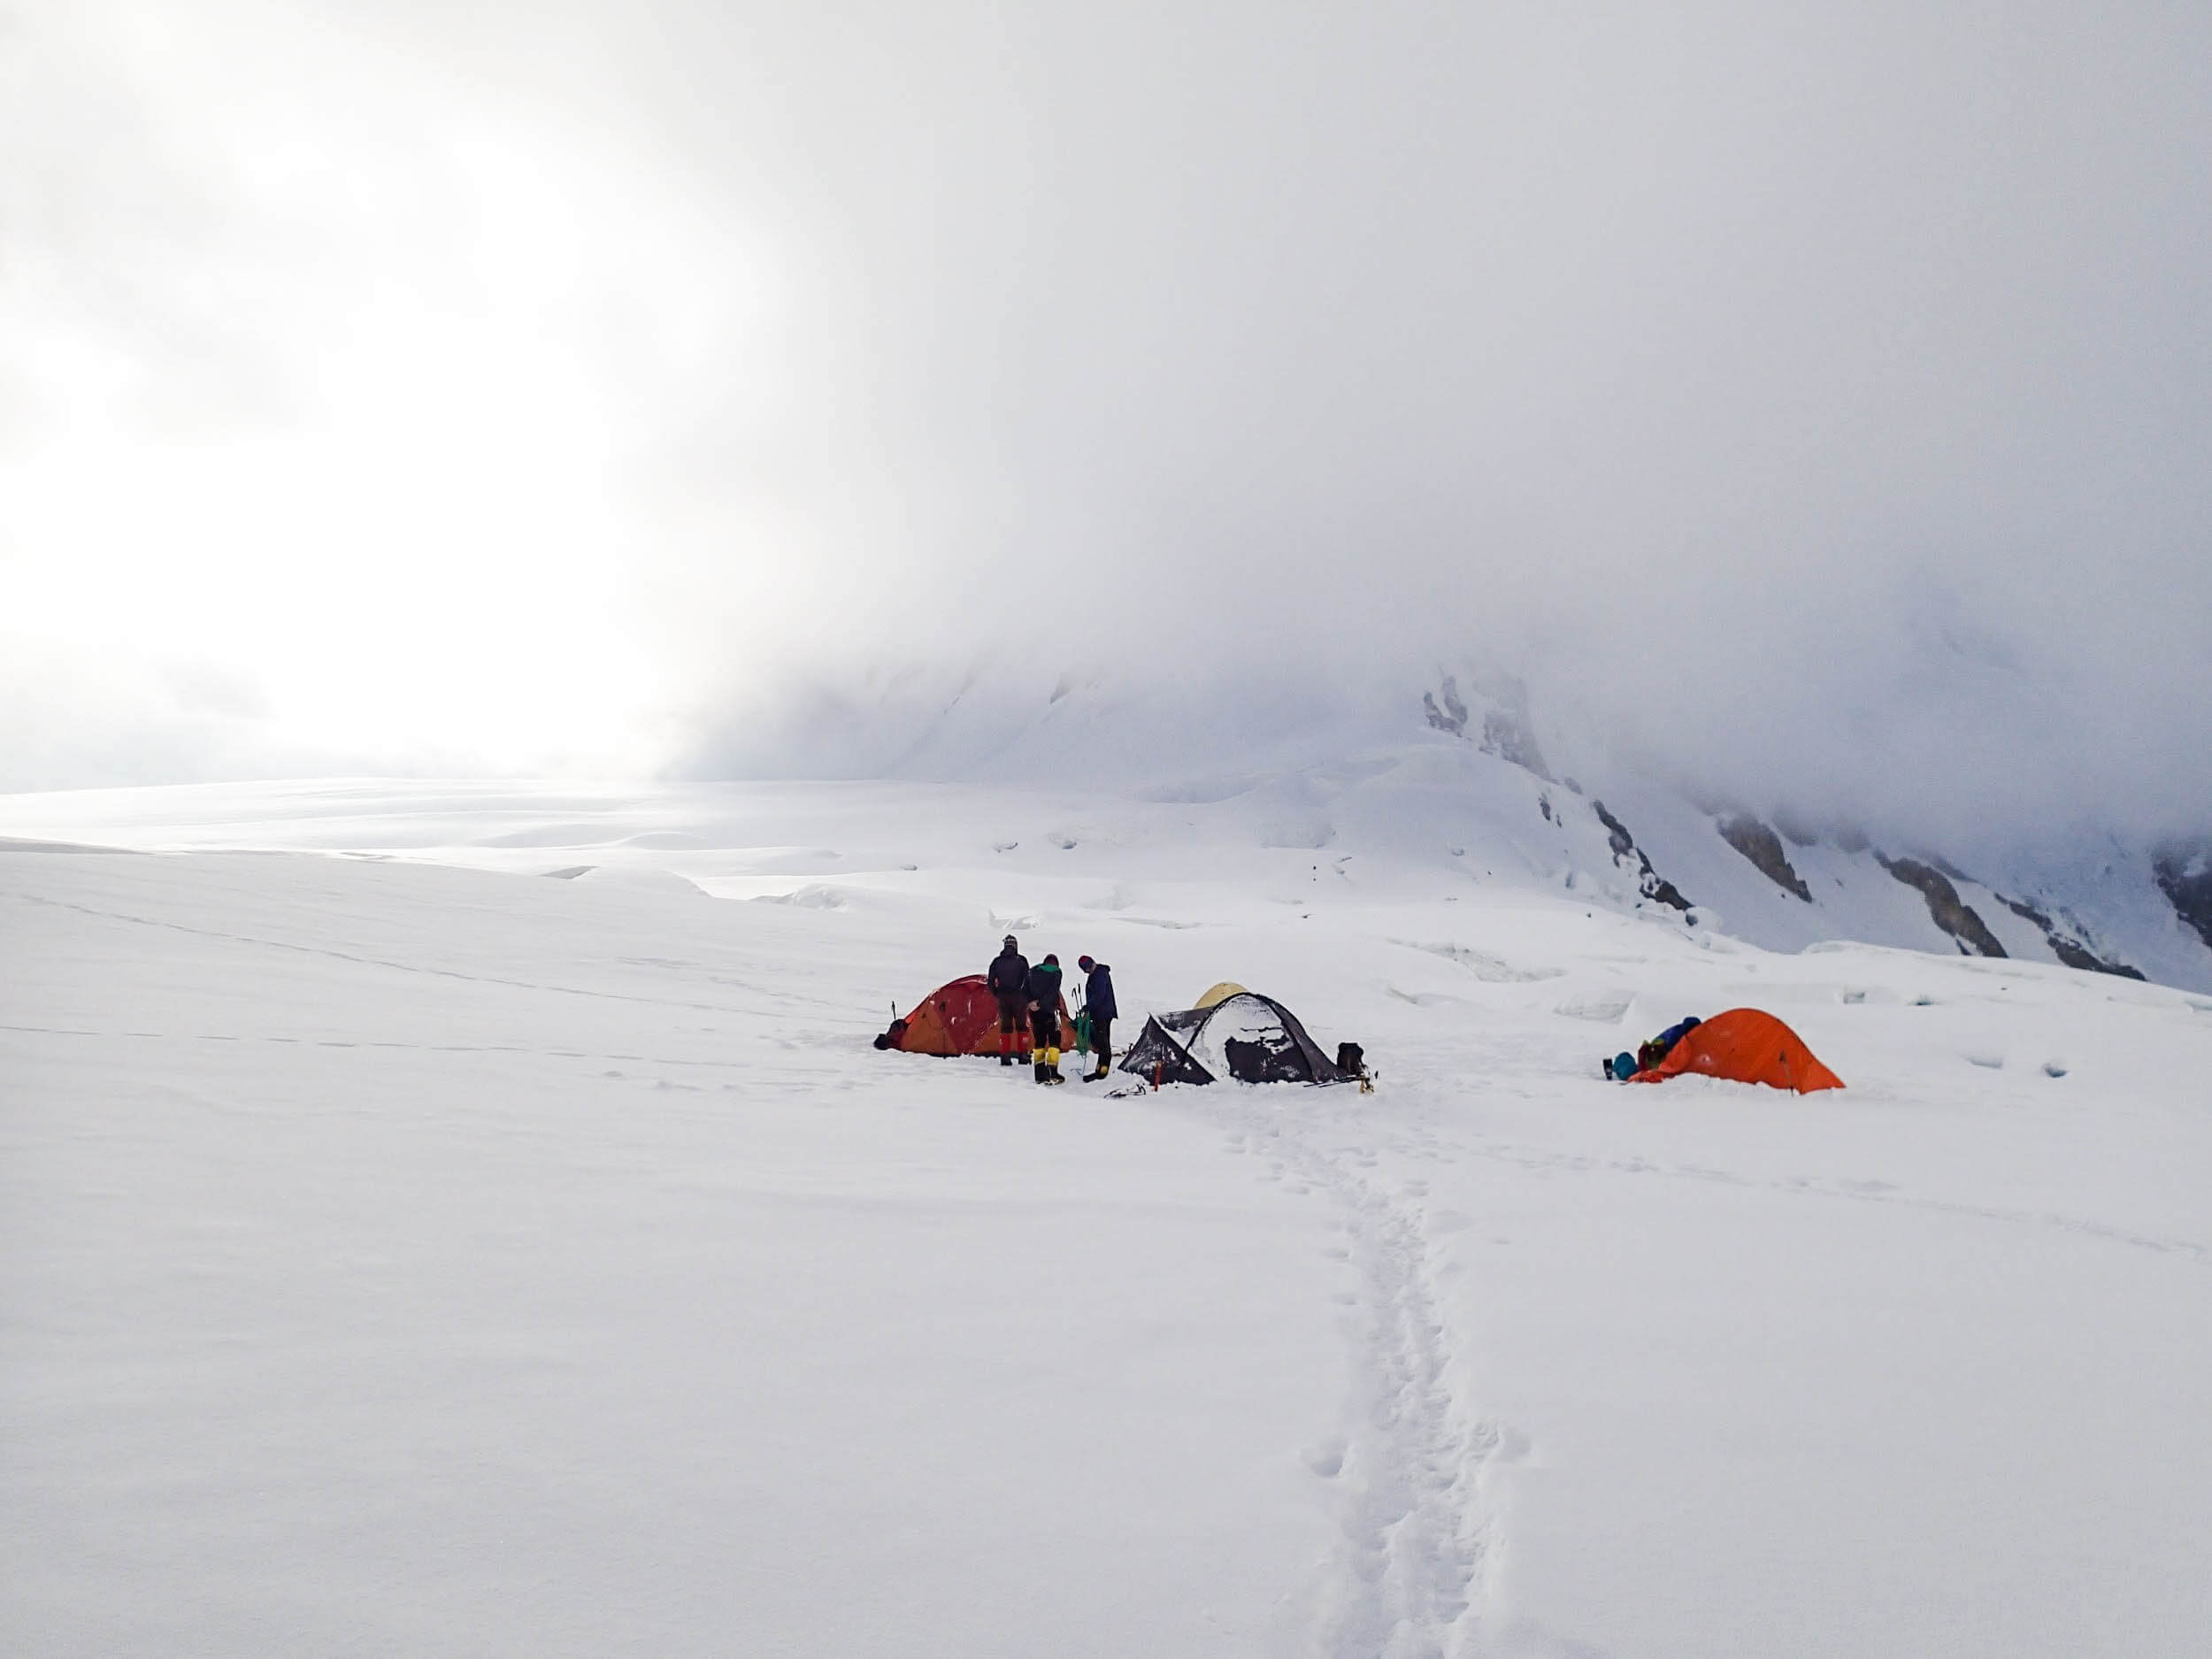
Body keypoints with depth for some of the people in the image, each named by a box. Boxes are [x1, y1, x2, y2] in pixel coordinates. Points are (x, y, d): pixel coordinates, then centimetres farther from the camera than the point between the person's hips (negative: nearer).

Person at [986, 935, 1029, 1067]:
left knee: (1005, 1026, 8)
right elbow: (1027, 981, -7)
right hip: (1018, 997, -2)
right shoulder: (1022, 960, -5)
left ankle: (1004, 1056, 5)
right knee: (1021, 1026, 8)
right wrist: (1028, 998, 2)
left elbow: (990, 982, 5)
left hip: (1003, 998, 3)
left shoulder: (997, 961, 3)